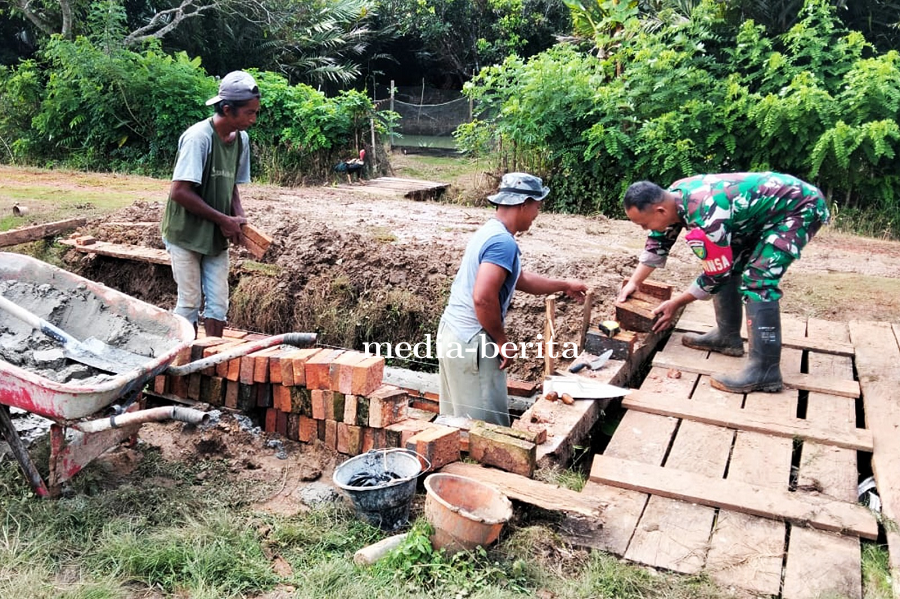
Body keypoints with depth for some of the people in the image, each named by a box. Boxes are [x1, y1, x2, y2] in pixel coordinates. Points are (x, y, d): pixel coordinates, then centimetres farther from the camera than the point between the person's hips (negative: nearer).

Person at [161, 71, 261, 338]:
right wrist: (224, 220, -19)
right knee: (190, 302, 3)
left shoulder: (241, 138, 0)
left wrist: (239, 219, -6)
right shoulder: (199, 137, -21)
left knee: (218, 304, 7)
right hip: (186, 234, -6)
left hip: (217, 236, 6)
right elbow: (179, 192, -24)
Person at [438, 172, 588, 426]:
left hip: (452, 334, 10)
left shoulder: (489, 232, 13)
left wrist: (565, 285, 34)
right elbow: (483, 298, -30)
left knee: (458, 422, 19)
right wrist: (502, 341, -16)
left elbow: (521, 279, 25)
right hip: (472, 345, -10)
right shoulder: (503, 242, -19)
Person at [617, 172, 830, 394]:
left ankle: (765, 370, -19)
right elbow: (658, 243, 11)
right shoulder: (672, 197, -7)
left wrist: (675, 304, -10)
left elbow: (716, 274, -21)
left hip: (800, 206, -10)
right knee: (729, 264, 12)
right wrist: (633, 282, 8)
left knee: (757, 280, -21)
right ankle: (727, 337, 24)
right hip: (770, 204, 10)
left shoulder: (704, 217, -34)